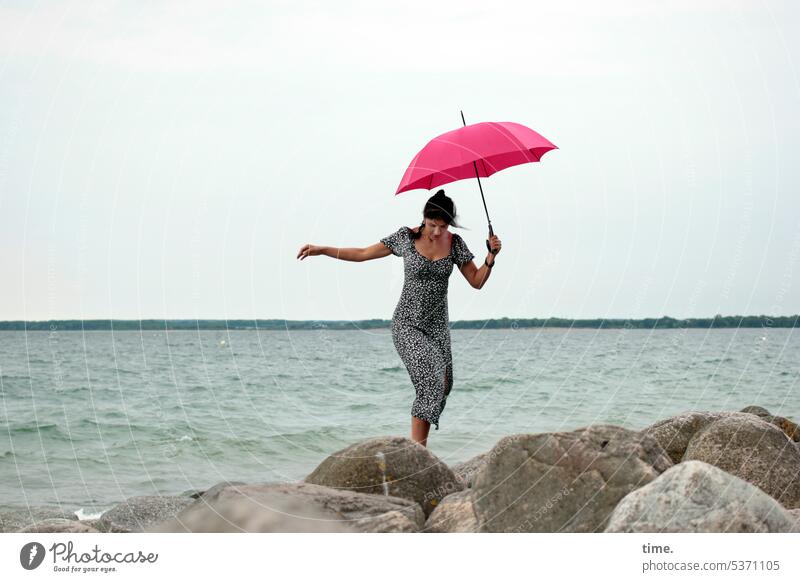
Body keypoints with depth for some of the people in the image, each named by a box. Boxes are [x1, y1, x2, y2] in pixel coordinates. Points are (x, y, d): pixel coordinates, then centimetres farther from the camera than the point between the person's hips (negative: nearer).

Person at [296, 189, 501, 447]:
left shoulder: (455, 243, 2)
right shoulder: (406, 237, -5)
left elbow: (477, 281, 6)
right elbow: (362, 254, 0)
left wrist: (491, 257, -10)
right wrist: (321, 250, -6)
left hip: (438, 326, 4)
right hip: (407, 324, -4)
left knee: (441, 387, -1)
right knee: (432, 382, -21)